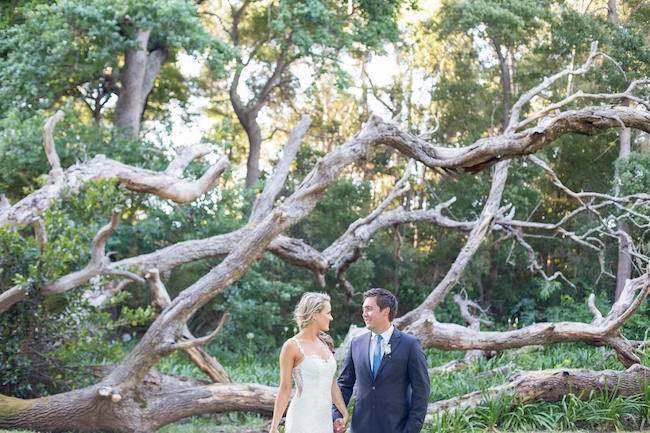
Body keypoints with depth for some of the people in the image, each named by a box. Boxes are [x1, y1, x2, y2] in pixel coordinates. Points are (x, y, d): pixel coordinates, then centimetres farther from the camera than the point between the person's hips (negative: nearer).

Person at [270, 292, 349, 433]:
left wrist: (345, 415, 8)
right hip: (303, 420, -6)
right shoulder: (292, 346, -8)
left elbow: (332, 384, 12)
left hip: (325, 420, 6)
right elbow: (285, 389, -7)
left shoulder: (324, 343, 11)